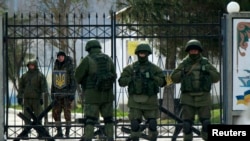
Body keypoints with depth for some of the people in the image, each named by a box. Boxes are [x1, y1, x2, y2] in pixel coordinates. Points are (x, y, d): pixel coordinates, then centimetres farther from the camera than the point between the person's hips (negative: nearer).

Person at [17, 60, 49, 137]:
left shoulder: (40, 75, -1)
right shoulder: (25, 75, 11)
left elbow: (44, 87, -5)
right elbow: (21, 87, 14)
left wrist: (43, 98, -11)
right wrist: (19, 97, 7)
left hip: (36, 99, -4)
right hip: (27, 99, 4)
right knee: (27, 116, 3)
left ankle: (40, 133, 3)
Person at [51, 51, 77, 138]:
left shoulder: (70, 66, -8)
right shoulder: (56, 66, 9)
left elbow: (74, 80, -11)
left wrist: (72, 93, -19)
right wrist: (52, 93, 13)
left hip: (67, 93, -5)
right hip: (58, 93, 6)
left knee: (67, 113, -8)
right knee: (55, 113, 1)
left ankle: (67, 132, 2)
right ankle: (59, 132, 9)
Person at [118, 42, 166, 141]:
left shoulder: (155, 68, 4)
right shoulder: (130, 68, 4)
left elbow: (162, 82, -4)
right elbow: (121, 82, -1)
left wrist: (152, 77, -19)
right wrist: (132, 78, -16)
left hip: (150, 101, 0)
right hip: (135, 101, 0)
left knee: (152, 124, -2)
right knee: (135, 125, -5)